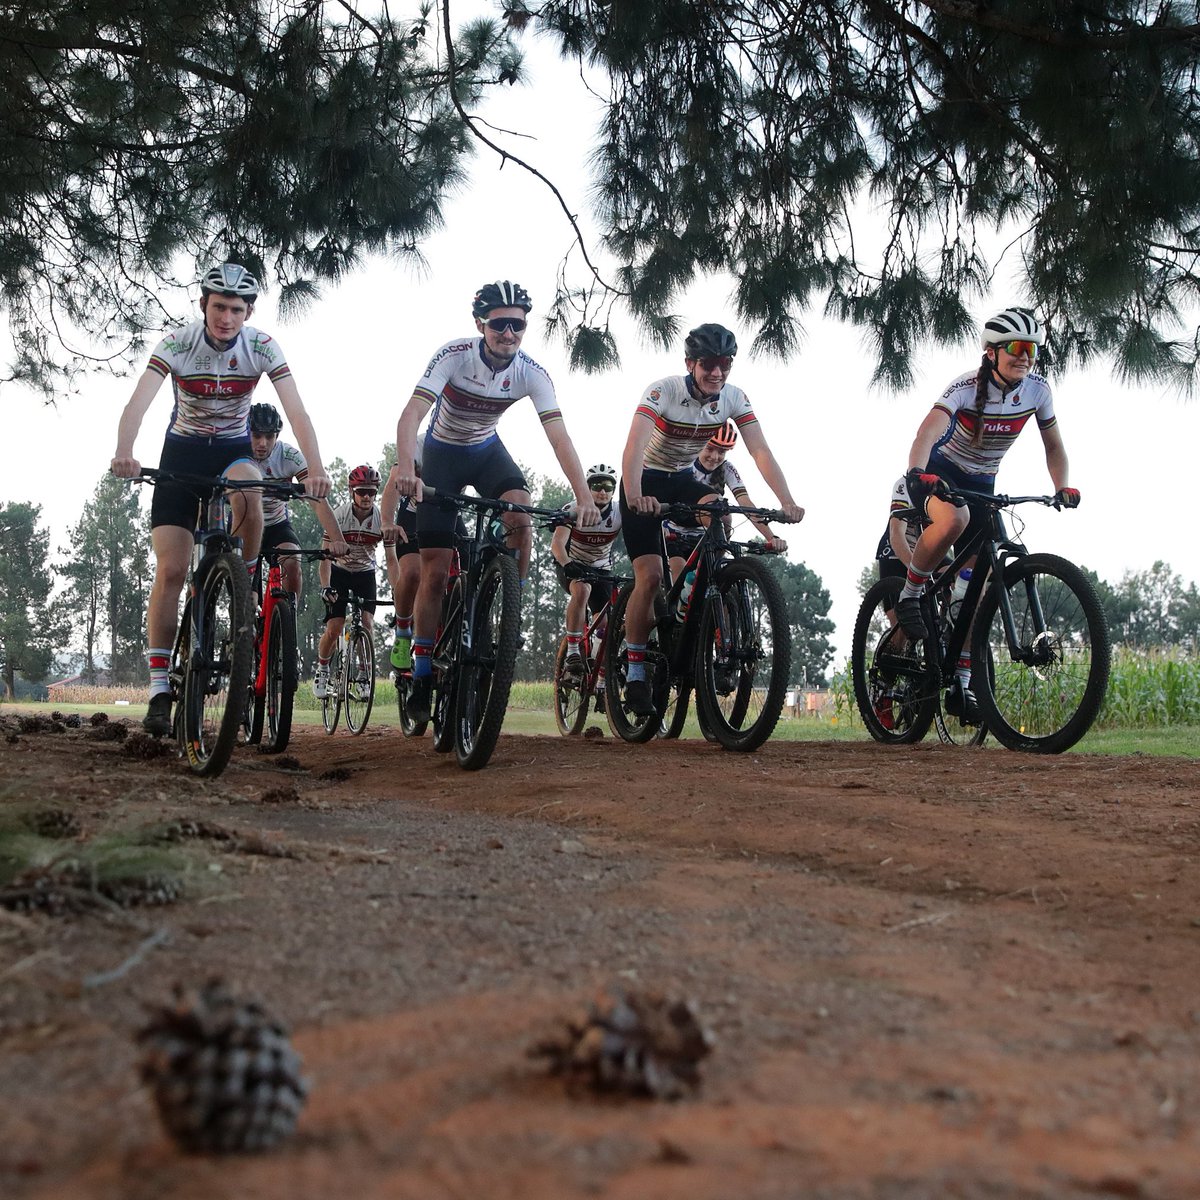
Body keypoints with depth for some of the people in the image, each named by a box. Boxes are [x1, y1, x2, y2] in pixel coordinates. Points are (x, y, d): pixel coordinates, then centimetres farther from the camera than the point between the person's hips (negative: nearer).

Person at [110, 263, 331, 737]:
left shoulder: (262, 347, -15)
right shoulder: (177, 344, -18)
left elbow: (295, 410, -23)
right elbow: (139, 401, -31)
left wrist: (315, 467, -39)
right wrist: (123, 453, -50)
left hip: (233, 449, 1)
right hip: (182, 452, 0)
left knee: (247, 491, -38)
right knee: (170, 570, -11)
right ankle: (160, 689, -6)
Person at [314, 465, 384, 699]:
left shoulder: (382, 519, -20)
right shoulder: (338, 515, -24)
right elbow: (326, 555, -25)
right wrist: (325, 587, -38)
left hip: (366, 573, 1)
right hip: (340, 571, -1)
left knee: (367, 625, -17)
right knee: (334, 629, -12)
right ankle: (322, 671, 13)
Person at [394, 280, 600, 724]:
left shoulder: (531, 373, -21)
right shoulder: (454, 356, -28)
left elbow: (559, 436, -27)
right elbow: (412, 413, -38)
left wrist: (583, 495, -40)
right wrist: (406, 469, -56)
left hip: (486, 450, 2)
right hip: (442, 452, -2)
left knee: (521, 520, -29)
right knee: (435, 570, -7)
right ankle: (422, 675, 5)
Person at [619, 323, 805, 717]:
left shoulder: (734, 398, -14)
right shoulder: (663, 392, -26)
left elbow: (761, 451, -20)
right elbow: (635, 447, -39)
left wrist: (787, 501, -36)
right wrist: (634, 497, -57)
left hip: (683, 479, 4)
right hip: (647, 481, -4)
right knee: (650, 576, -16)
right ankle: (635, 673, -3)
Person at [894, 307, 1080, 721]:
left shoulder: (1037, 391, -8)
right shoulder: (967, 388, -24)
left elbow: (1053, 445, 3)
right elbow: (928, 431, -39)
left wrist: (1063, 487, -14)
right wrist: (917, 473, -59)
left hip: (981, 484, 5)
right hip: (938, 473, -5)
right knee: (954, 518, -41)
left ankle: (962, 685, 5)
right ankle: (910, 594, -17)